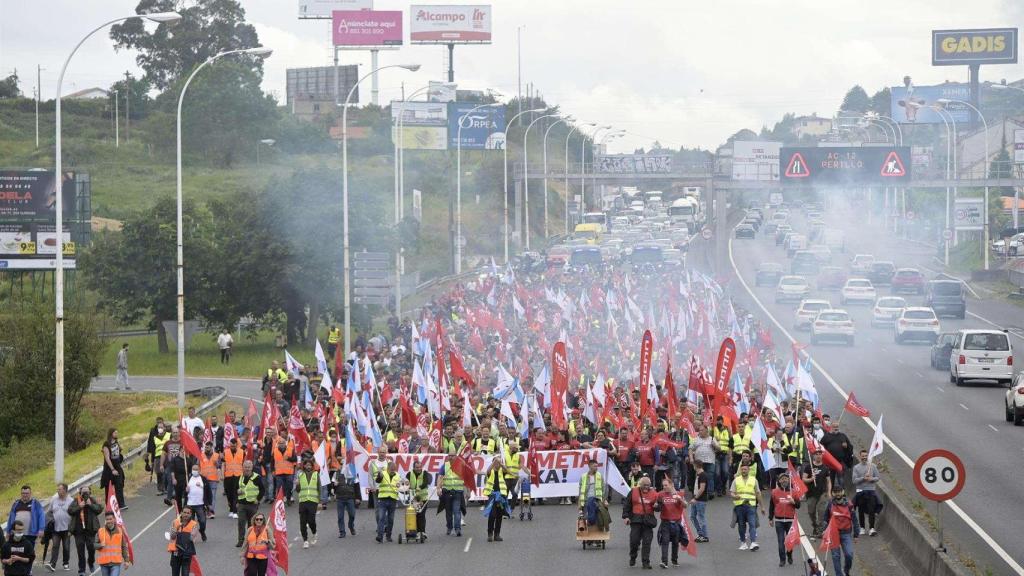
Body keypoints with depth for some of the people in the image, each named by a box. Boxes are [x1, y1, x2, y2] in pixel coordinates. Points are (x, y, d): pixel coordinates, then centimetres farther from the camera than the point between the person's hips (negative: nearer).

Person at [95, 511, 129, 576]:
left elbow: (124, 547, 5)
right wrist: (100, 545, -19)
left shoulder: (120, 531, 1)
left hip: (116, 562, -2)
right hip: (104, 562, 2)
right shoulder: (100, 531, 0)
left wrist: (126, 560, 4)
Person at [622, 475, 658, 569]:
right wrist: (626, 516, -1)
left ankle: (646, 562, 2)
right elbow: (626, 504, 7)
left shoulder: (654, 494, 5)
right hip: (636, 520, 0)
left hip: (648, 521, 0)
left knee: (647, 542, -2)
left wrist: (657, 506, -13)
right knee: (634, 540, -1)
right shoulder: (633, 492, 3)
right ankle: (632, 558, 23)